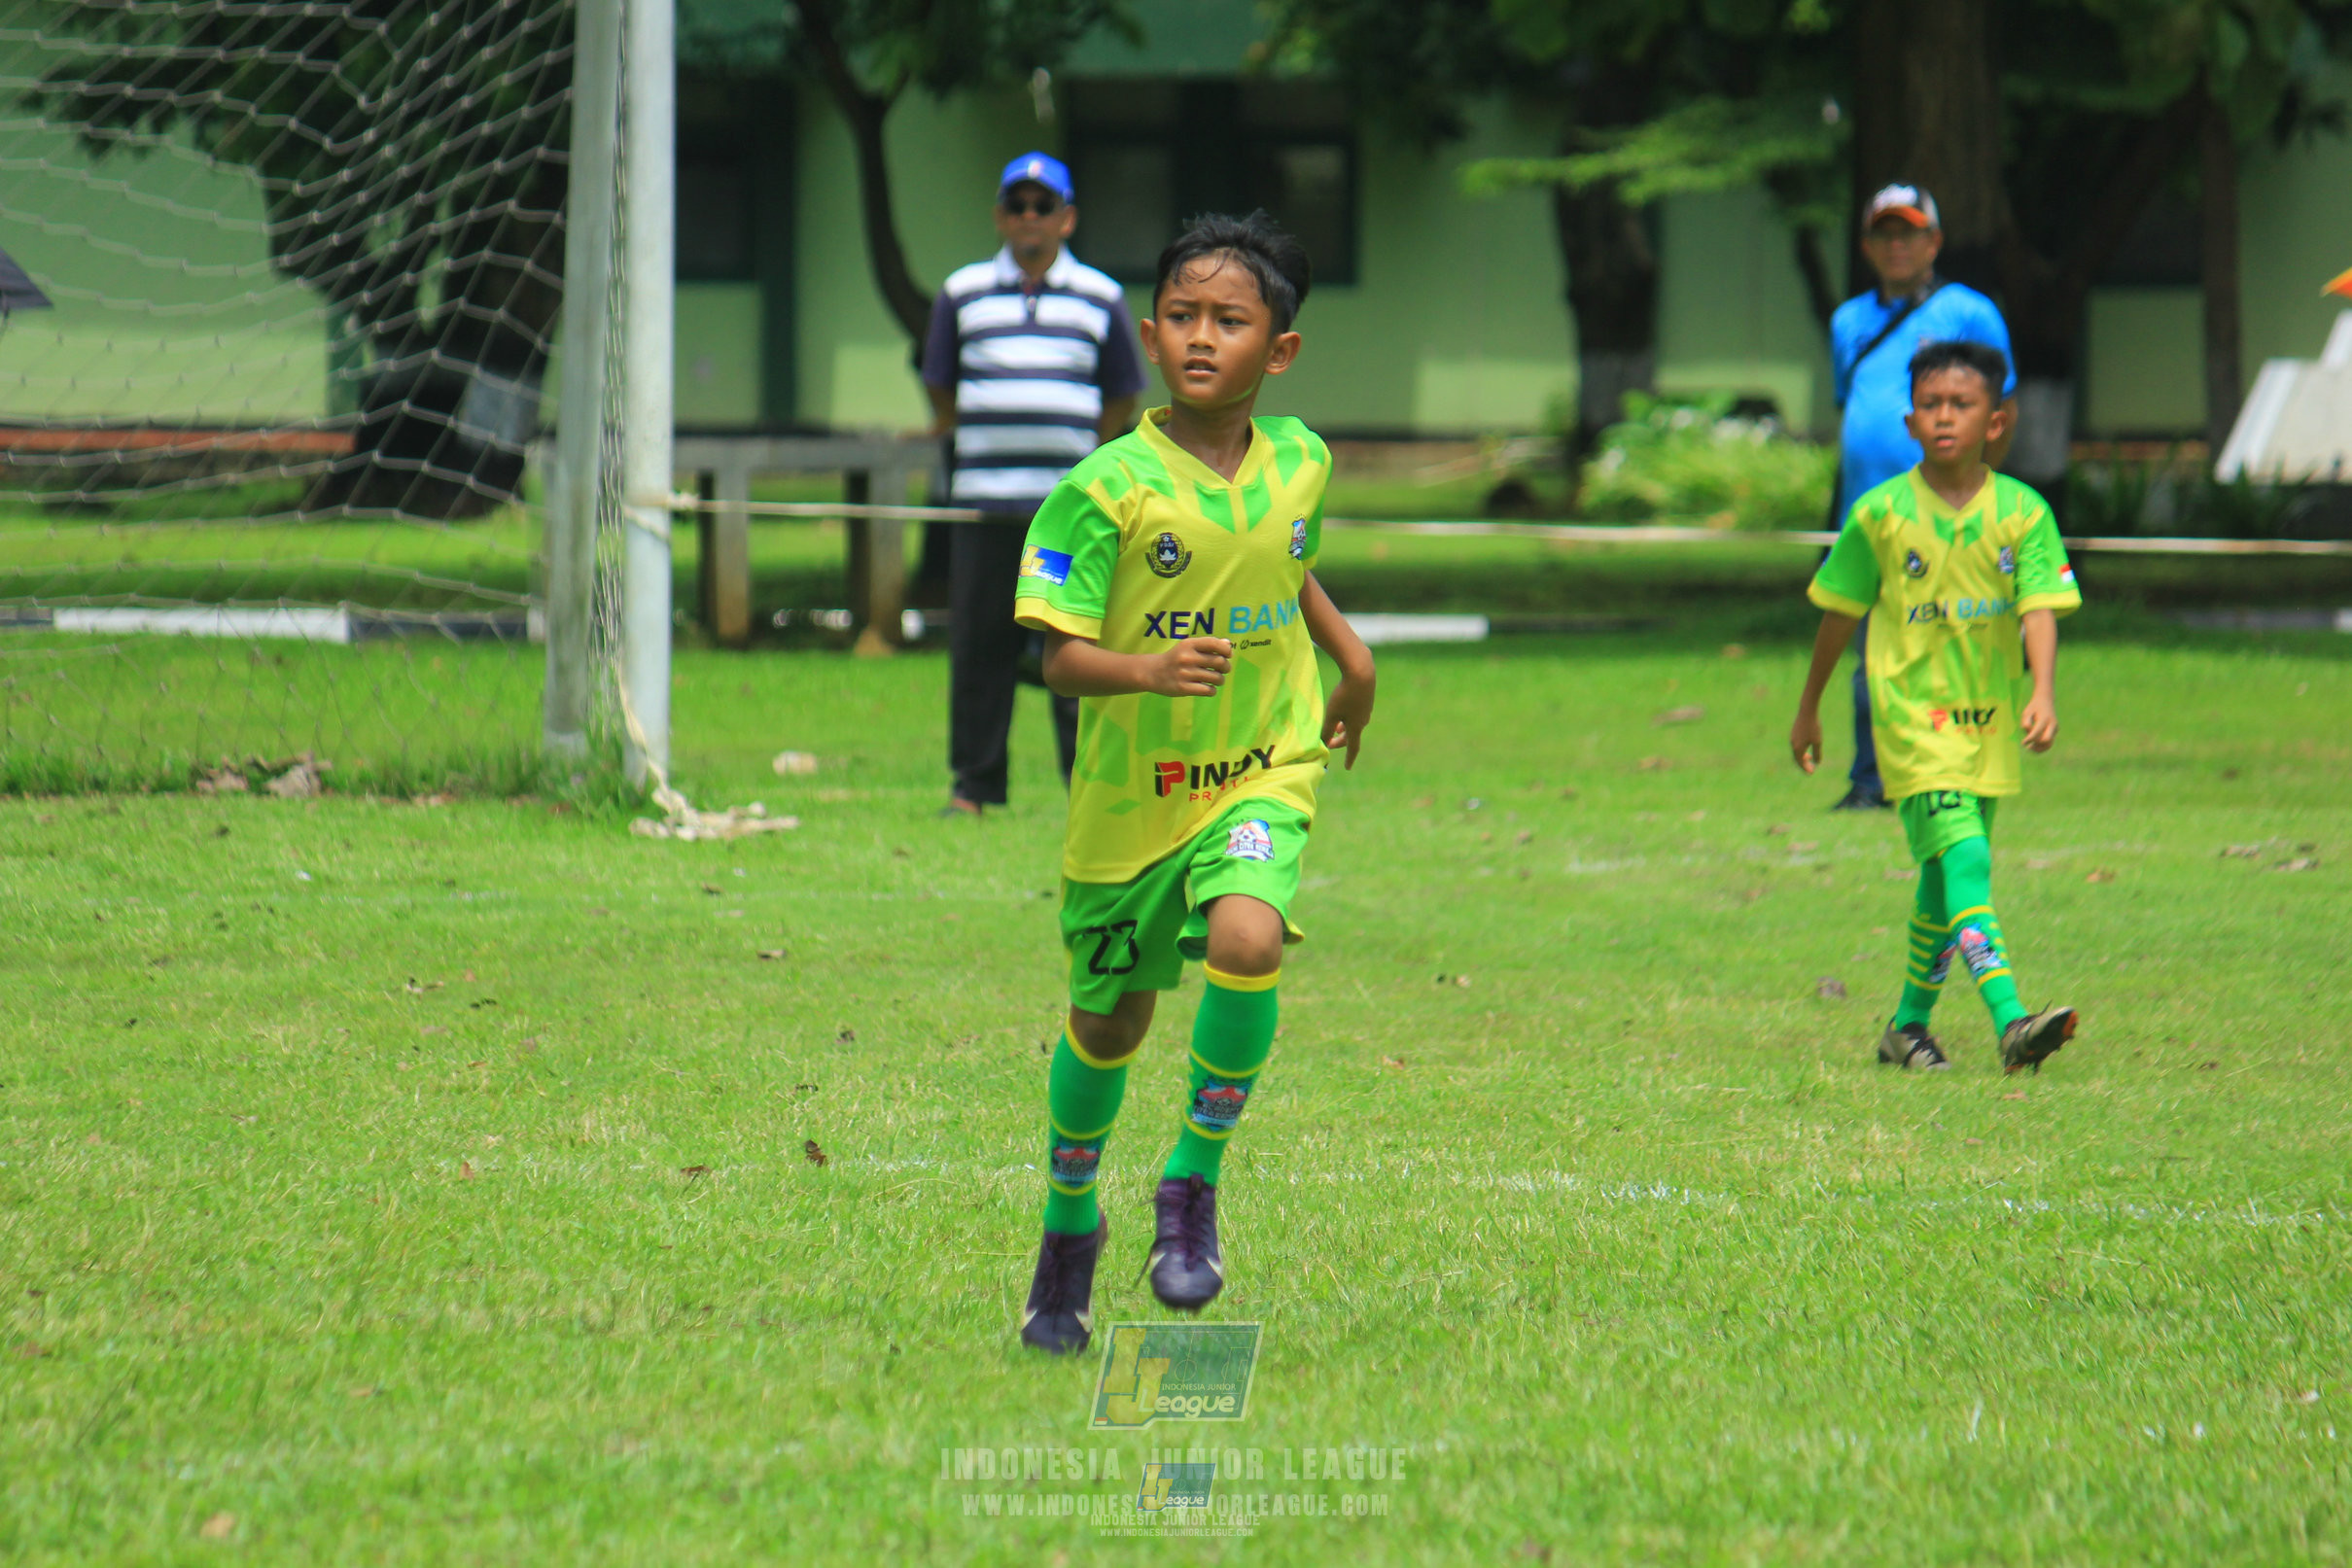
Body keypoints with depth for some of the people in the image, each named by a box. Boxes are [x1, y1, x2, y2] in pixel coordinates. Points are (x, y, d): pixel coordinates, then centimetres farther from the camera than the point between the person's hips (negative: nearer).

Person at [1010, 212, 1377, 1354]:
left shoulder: (1299, 463, -2)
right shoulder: (1108, 489, -16)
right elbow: (1060, 657, -19)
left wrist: (1349, 654, 21)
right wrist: (1149, 670, -35)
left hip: (1262, 774, 1)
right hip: (1130, 789, -1)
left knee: (1247, 940, -28)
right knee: (1108, 1020, 13)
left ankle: (1195, 1182, -9)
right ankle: (1069, 1226, 40)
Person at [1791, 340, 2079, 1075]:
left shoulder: (2022, 513, -2)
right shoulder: (1881, 513, -4)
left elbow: (2040, 608, -9)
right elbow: (1840, 613, 7)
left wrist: (2043, 693, -25)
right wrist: (1809, 707, 16)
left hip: (1989, 713, 3)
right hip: (1912, 711, -3)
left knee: (1944, 878, 14)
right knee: (1962, 859, -18)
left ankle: (1909, 1026, 29)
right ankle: (2011, 1022, -30)